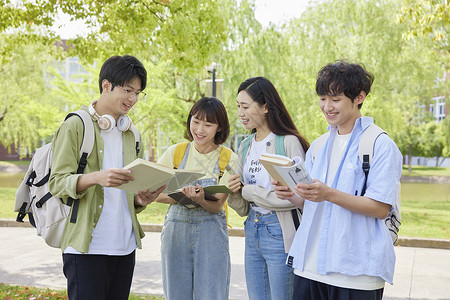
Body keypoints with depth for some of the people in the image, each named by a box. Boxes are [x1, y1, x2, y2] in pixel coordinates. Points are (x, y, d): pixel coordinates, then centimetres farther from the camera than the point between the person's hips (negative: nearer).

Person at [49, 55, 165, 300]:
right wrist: (96, 177, -27)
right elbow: (57, 182, -10)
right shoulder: (76, 127, -3)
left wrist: (141, 199, -1)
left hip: (125, 247, 6)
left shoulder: (129, 134, 17)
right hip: (86, 247, -6)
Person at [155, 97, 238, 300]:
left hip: (211, 233, -2)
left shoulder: (228, 159, -3)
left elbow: (216, 206, -8)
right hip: (175, 230, 2)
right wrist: (182, 195, -18)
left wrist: (200, 198, -30)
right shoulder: (175, 152, 3)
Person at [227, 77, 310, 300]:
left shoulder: (289, 143, -12)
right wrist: (235, 193, -7)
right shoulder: (246, 147, 12)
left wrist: (250, 191, -12)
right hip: (252, 233, 7)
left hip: (280, 234, -7)